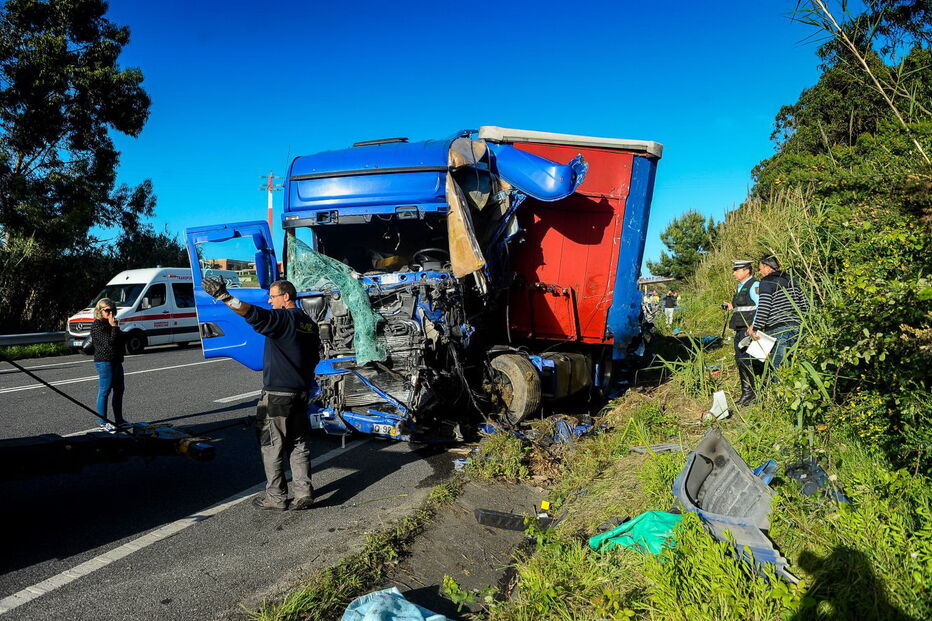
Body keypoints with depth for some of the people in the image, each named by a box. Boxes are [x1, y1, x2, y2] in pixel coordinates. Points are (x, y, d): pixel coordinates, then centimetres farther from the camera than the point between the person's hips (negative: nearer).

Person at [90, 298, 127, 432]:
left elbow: (119, 339, 27)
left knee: (119, 389, 14)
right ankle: (103, 422, 3)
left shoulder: (109, 324, 16)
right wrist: (114, 327, -19)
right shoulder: (97, 325, -12)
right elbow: (109, 342, -21)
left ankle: (119, 419, 23)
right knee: (104, 391, -4)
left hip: (116, 361, 10)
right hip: (104, 362, -10)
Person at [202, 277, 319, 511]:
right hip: (301, 394, 8)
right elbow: (314, 359, 18)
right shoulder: (308, 323, 12)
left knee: (271, 446, 3)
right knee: (298, 445, 13)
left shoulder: (281, 318, -13)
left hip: (277, 395, -8)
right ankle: (304, 494, 12)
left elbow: (255, 315, -31)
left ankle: (276, 498, 9)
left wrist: (225, 297, -37)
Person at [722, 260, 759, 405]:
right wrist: (732, 306, 13)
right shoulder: (740, 287, 19)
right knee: (740, 360, 10)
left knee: (744, 360, -10)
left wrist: (753, 327, -21)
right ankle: (746, 393, 18)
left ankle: (750, 392, -2)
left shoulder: (754, 285, -10)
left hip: (749, 329, -10)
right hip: (740, 329, 10)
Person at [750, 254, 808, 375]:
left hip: (777, 329, -8)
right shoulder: (791, 280, 15)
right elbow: (804, 305, 17)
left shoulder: (767, 282, -7)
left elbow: (764, 308, -16)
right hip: (795, 327, 8)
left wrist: (755, 328, -12)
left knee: (777, 366, -6)